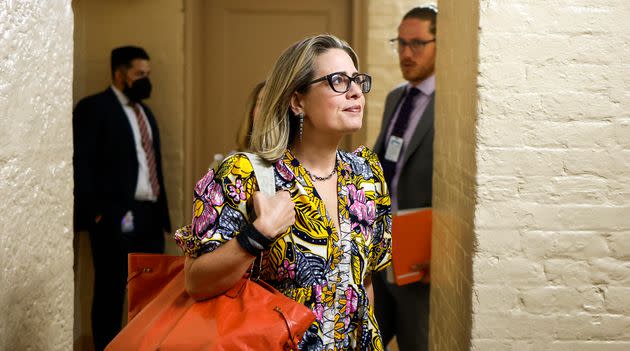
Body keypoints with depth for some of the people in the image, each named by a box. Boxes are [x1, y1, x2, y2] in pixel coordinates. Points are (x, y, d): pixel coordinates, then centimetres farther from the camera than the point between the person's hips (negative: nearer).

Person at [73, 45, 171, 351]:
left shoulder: (145, 112, 20)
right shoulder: (93, 108, -4)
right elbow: (80, 164, -12)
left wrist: (162, 211, 14)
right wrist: (96, 212, -18)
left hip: (150, 216, 7)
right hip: (114, 217, -7)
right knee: (110, 291, 1)